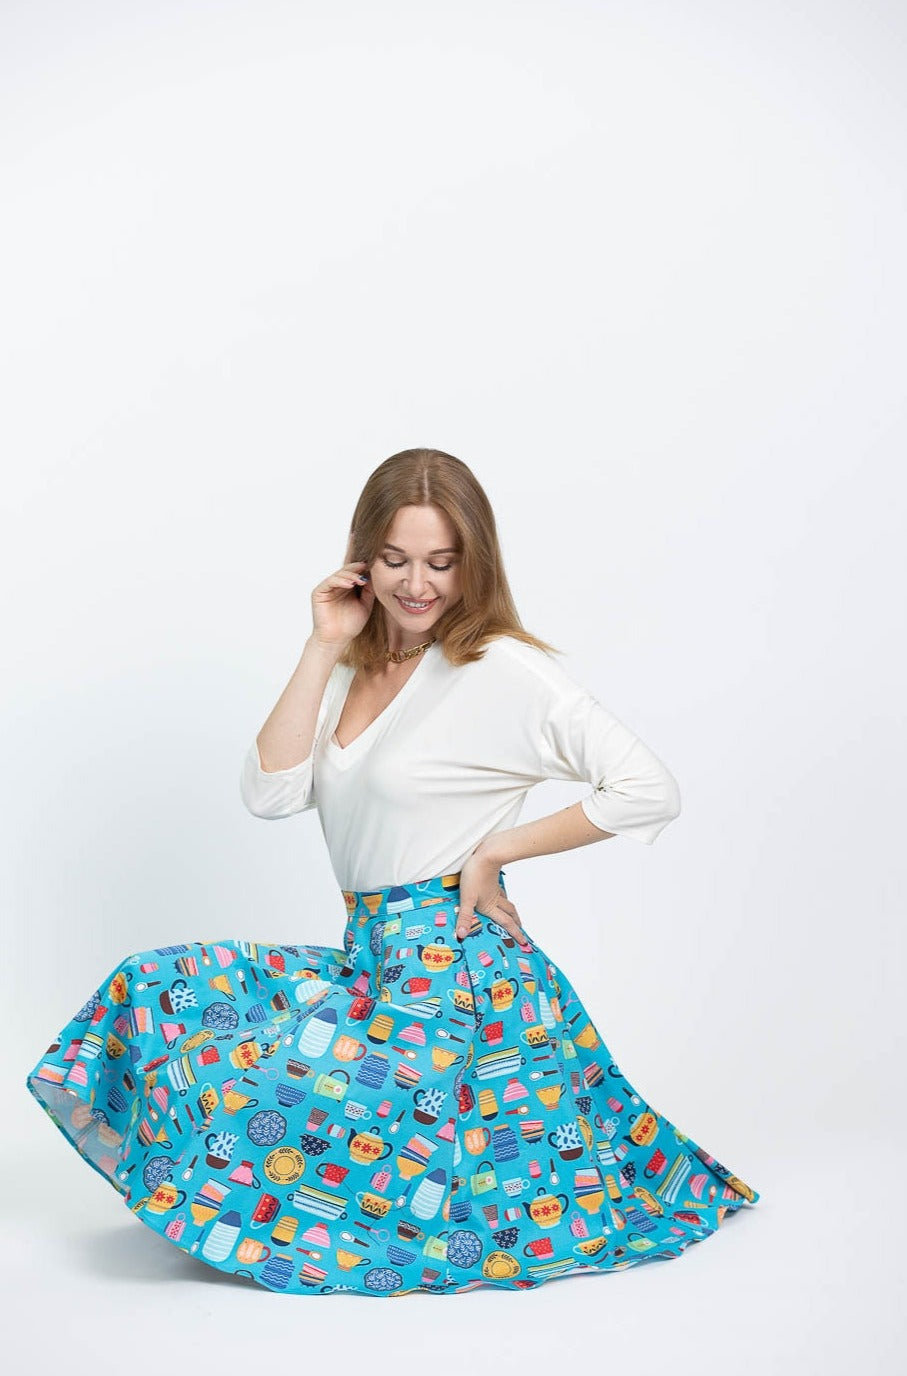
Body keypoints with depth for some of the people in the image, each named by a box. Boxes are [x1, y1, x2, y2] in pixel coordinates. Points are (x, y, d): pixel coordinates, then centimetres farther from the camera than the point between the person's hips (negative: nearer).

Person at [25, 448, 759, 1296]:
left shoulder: (505, 670, -11)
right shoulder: (359, 666, 9)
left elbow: (650, 790, -16)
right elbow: (269, 794, -2)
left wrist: (495, 850, -12)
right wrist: (324, 648, -5)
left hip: (453, 964, -8)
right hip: (369, 958, 8)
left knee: (233, 1087, -18)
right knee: (154, 989, 5)